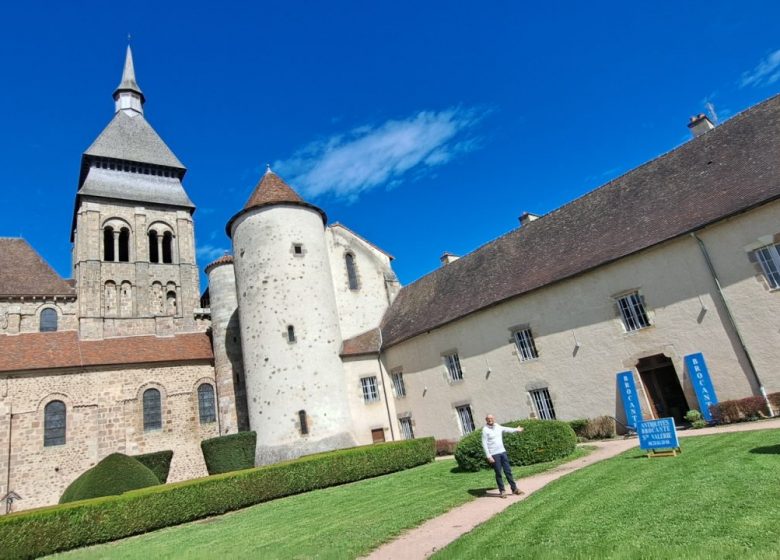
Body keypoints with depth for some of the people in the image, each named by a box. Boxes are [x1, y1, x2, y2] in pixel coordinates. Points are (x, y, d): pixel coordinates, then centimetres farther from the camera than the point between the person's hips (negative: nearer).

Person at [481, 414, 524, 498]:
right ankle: (502, 491, 13)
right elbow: (484, 444, -12)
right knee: (498, 473, 1)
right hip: (494, 454, -5)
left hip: (503, 452, 5)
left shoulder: (498, 427, 7)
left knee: (508, 471, 8)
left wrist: (516, 429, 43)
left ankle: (514, 488, 18)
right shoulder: (485, 430, -10)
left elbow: (506, 429, 28)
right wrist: (488, 456, -17)